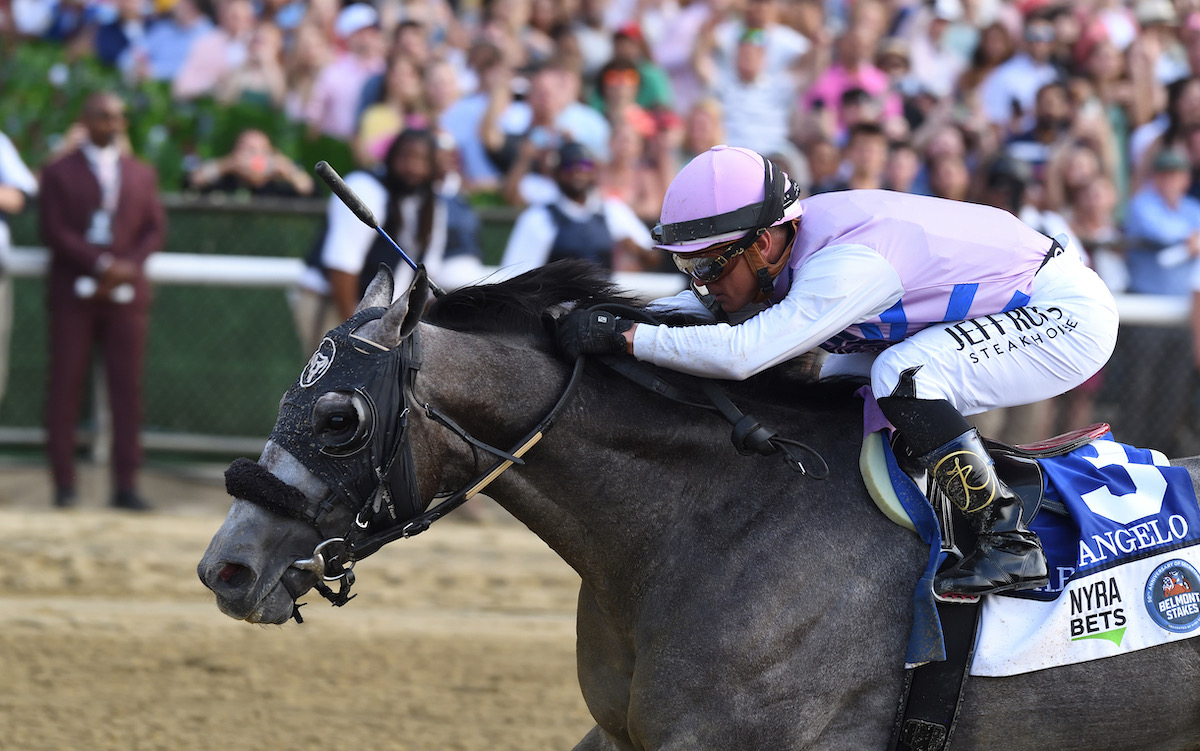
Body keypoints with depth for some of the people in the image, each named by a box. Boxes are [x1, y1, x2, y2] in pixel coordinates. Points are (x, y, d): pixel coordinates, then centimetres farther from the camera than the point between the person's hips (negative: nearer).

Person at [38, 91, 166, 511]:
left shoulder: (142, 175, 15)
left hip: (126, 292, 2)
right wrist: (102, 265, -16)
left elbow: (155, 229, 9)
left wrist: (128, 267, -9)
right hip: (73, 292, -2)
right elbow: (55, 231, -5)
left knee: (127, 389, -2)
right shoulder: (59, 173, 5)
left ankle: (125, 486, -2)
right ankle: (64, 483, 0)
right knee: (65, 387, -3)